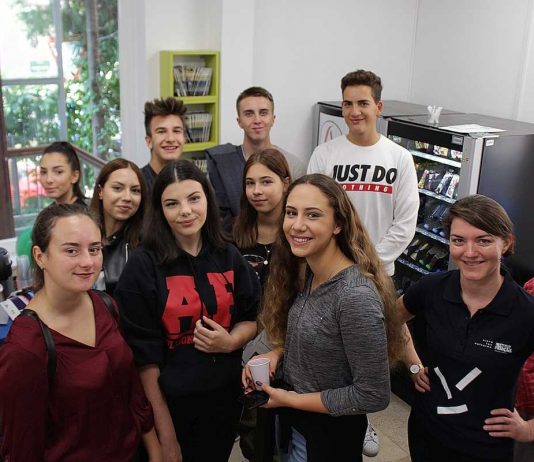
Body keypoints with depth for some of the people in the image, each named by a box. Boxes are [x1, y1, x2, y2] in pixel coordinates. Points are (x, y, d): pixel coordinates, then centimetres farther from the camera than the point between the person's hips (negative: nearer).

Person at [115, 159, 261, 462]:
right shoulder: (143, 266, -13)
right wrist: (164, 433, -13)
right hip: (168, 400, -4)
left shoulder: (229, 257, -2)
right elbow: (144, 352, -13)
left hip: (224, 395, 4)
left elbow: (253, 317, 8)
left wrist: (230, 341, -14)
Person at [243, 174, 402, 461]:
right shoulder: (311, 274, -5)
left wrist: (290, 400, -19)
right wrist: (276, 353, -8)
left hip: (329, 432, -7)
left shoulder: (356, 297, -30)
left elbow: (373, 395, -25)